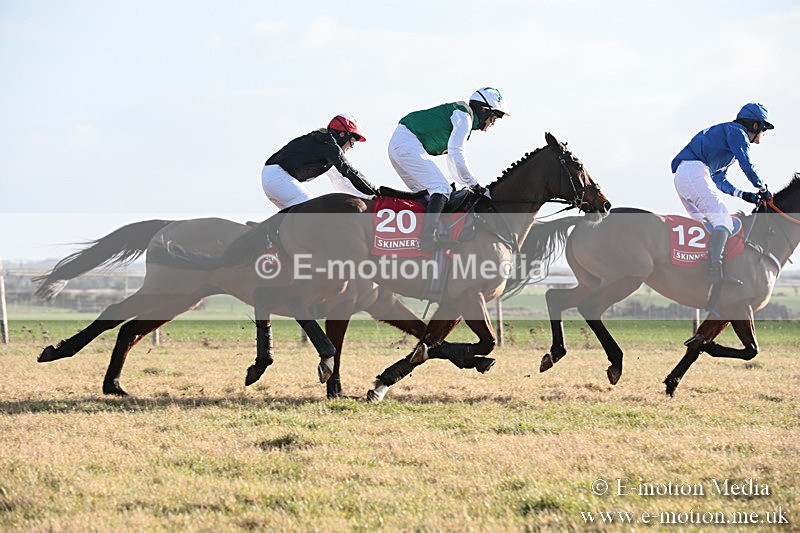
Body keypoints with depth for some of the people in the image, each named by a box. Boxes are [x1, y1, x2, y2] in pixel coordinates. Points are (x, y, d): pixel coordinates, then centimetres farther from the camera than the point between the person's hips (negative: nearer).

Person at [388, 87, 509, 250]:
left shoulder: (461, 115, 25)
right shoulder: (464, 116, -6)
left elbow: (452, 163, 28)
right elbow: (456, 155, -14)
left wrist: (470, 185, 21)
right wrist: (475, 186, -11)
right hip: (408, 143, -11)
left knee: (424, 194, 14)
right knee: (441, 189, -17)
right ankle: (428, 237, -29)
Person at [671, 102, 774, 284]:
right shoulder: (736, 131, 4)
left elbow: (719, 180, 31)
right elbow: (746, 165, -10)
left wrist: (743, 195, 20)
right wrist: (762, 188, 4)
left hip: (680, 176, 10)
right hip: (696, 172, -10)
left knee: (705, 226, 17)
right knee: (723, 222, -18)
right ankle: (715, 269, -34)